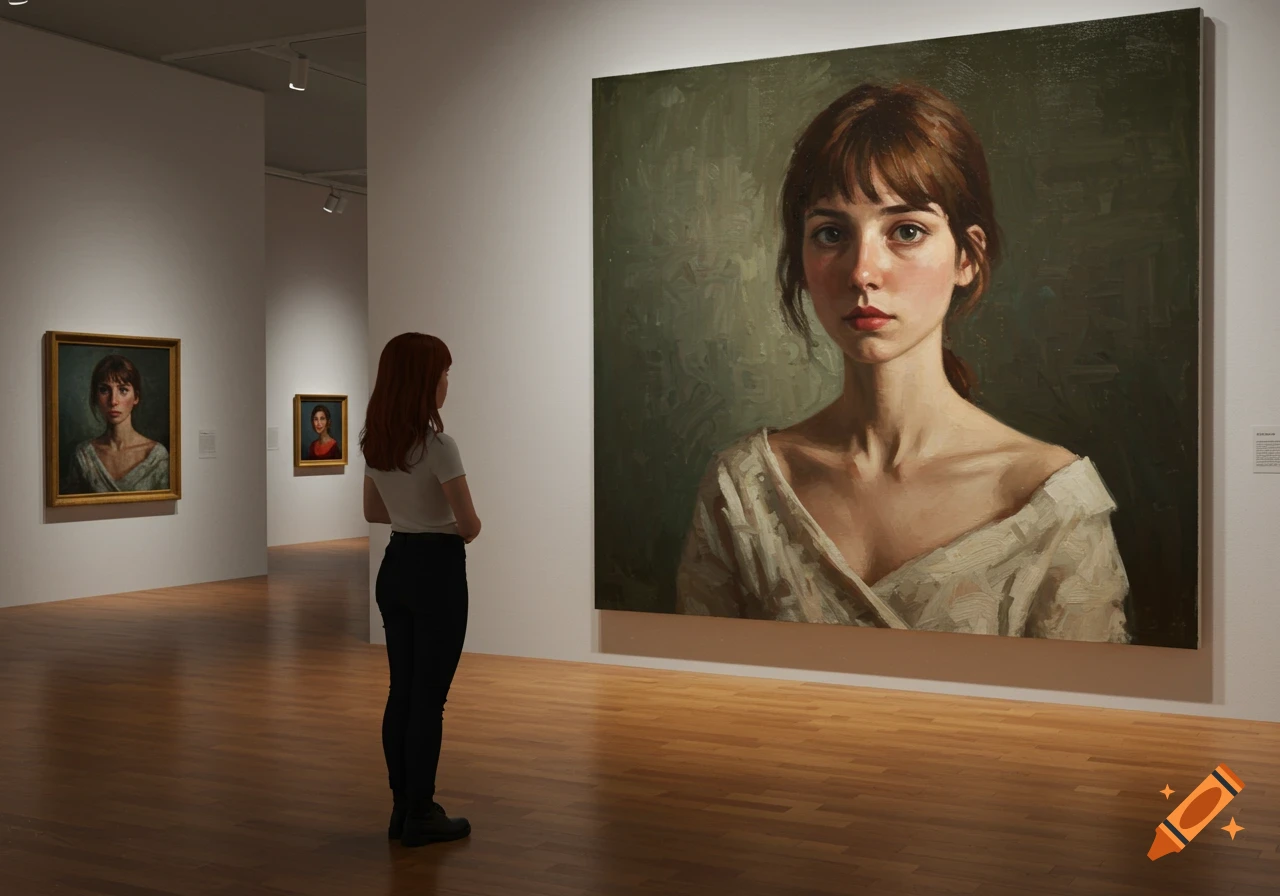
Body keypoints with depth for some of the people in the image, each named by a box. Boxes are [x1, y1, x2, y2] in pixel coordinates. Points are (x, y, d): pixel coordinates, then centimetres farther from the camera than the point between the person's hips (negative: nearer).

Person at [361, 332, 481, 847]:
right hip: (437, 571, -8)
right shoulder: (437, 445, -20)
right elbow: (469, 526, -17)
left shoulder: (375, 441, 4)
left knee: (402, 692, 14)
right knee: (428, 697, 2)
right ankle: (420, 815, 11)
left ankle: (403, 807, 23)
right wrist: (461, 525, 5)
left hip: (395, 568, 8)